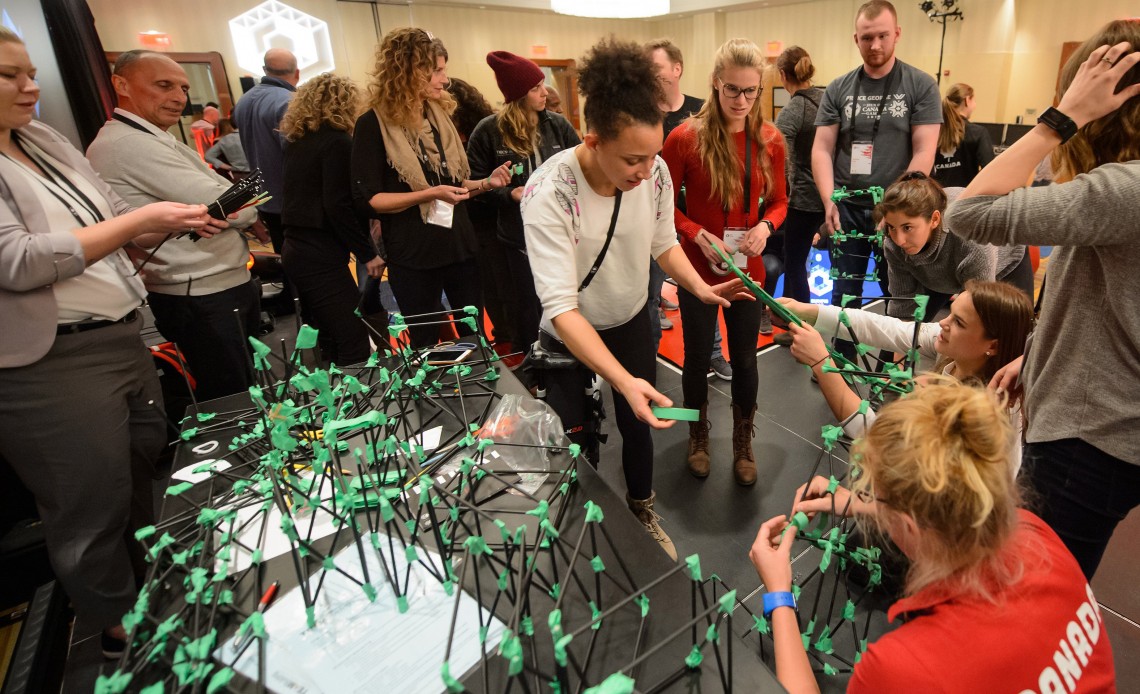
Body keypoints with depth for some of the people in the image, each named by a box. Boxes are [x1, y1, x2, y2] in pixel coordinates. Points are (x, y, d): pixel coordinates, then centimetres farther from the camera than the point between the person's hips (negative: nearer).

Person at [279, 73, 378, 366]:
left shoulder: (296, 140, 15)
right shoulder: (337, 141, -9)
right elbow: (338, 207, -17)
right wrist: (367, 253, -11)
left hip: (297, 248, 9)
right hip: (320, 254, -9)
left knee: (331, 339, 17)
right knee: (354, 344, -8)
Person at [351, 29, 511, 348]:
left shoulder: (439, 116, 9)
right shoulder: (374, 124, -11)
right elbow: (367, 200, -15)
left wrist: (487, 182, -4)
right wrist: (429, 194, -24)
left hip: (459, 245, 6)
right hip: (412, 256, -5)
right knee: (425, 347, 11)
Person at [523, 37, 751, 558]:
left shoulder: (655, 172, -17)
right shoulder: (549, 193, -32)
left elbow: (663, 243, 1)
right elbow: (560, 306, -36)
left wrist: (700, 287, -18)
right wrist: (625, 380, -44)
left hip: (631, 320, 4)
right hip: (569, 334, -3)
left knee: (638, 423, 14)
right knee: (566, 438, 10)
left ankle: (642, 513, 43)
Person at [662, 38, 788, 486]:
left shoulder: (770, 140, -3)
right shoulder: (685, 137, -12)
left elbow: (778, 201, 7)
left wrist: (765, 227, -13)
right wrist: (699, 235, -19)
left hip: (748, 270, 3)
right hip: (698, 268, -2)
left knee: (745, 359, 14)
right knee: (697, 357, 13)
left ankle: (743, 443, 36)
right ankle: (698, 436, 38)